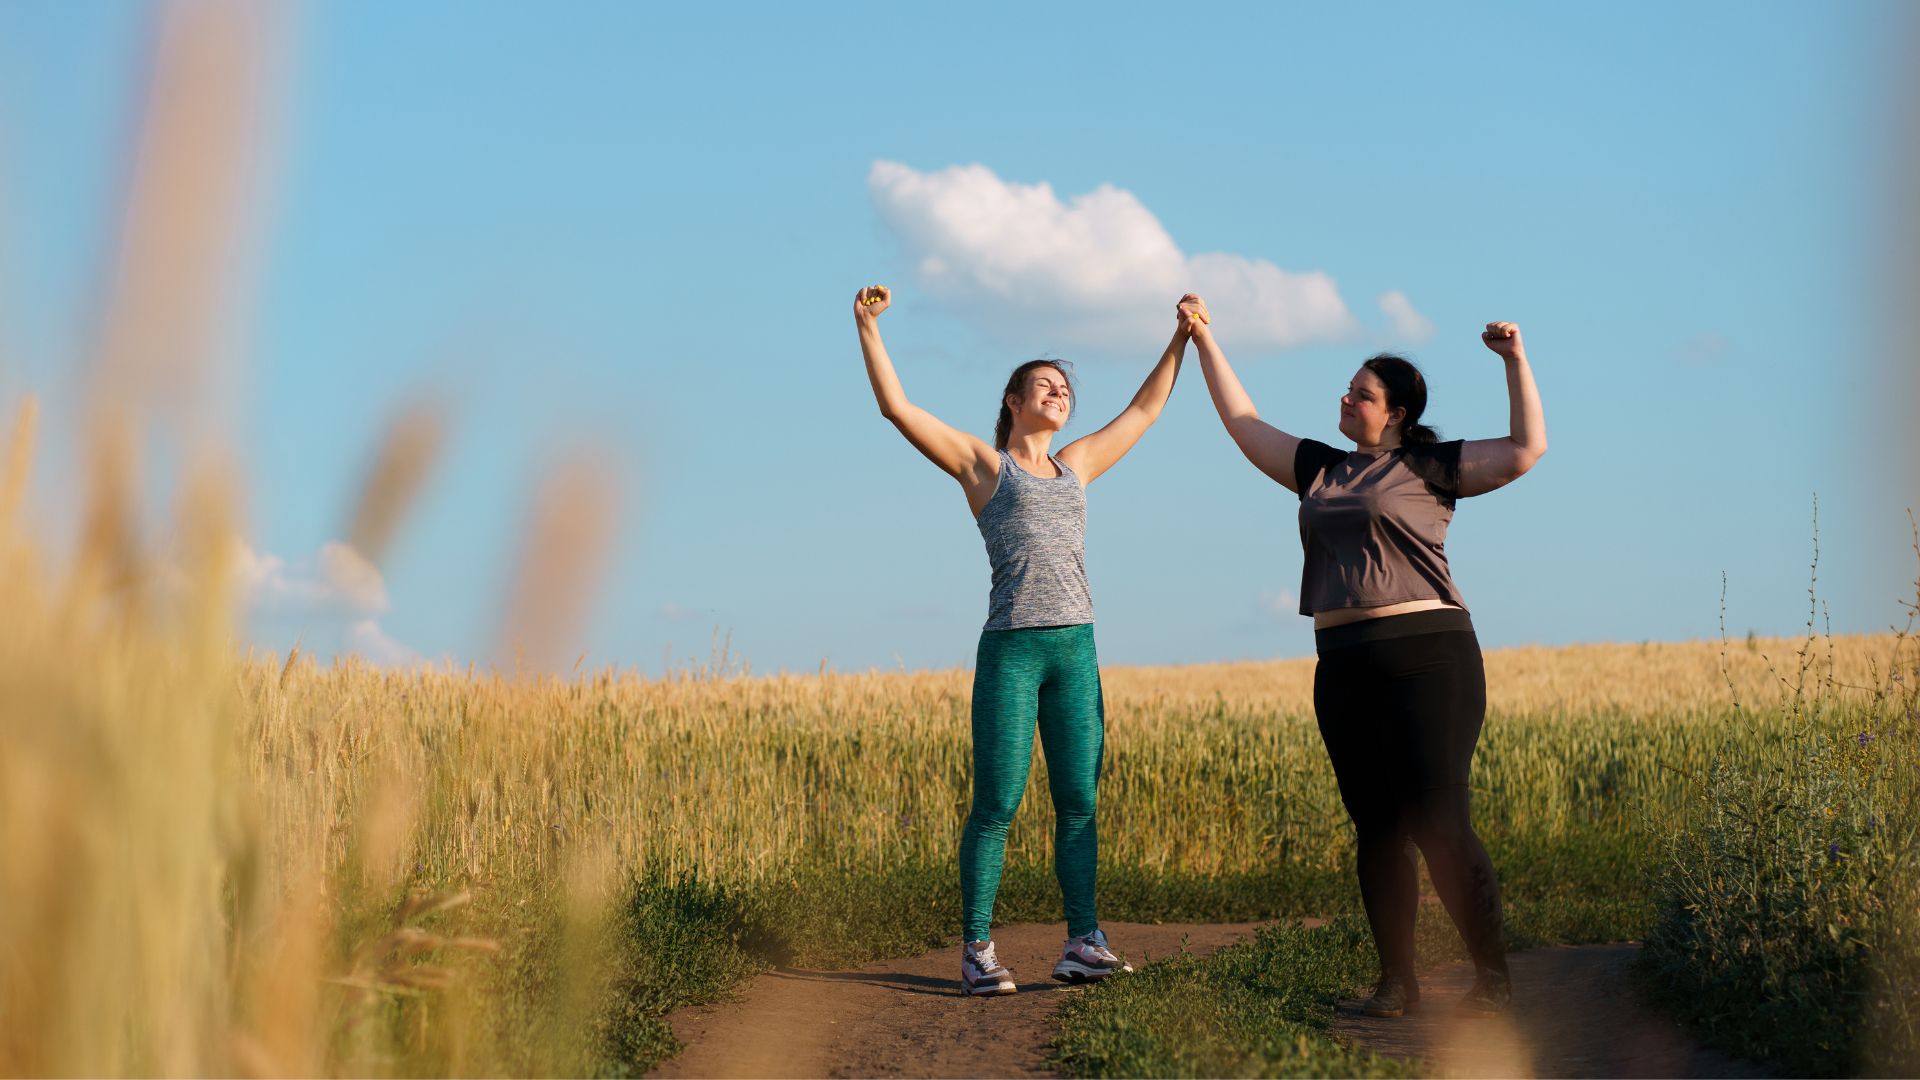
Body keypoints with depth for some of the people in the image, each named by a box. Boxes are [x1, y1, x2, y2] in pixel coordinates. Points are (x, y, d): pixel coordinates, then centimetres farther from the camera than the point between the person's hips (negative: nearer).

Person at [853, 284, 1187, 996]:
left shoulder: (1075, 466, 22)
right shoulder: (981, 463, 9)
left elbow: (1143, 410, 32)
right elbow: (896, 407, 1)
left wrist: (1182, 339, 32)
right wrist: (868, 326, -6)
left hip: (1076, 649, 5)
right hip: (1010, 649, -5)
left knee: (1078, 803, 2)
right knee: (997, 805, -5)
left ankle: (1082, 943, 3)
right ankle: (977, 951, -1)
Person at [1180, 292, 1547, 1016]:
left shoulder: (1428, 468, 3)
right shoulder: (1321, 470, 18)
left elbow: (1528, 449, -3)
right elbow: (1244, 423, 26)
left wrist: (1515, 361, -6)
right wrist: (1204, 340, 26)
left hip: (1427, 657, -6)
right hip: (1345, 669, 6)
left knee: (1436, 822, -12)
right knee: (1376, 828, 5)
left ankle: (1493, 978, -5)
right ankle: (1397, 982, 9)